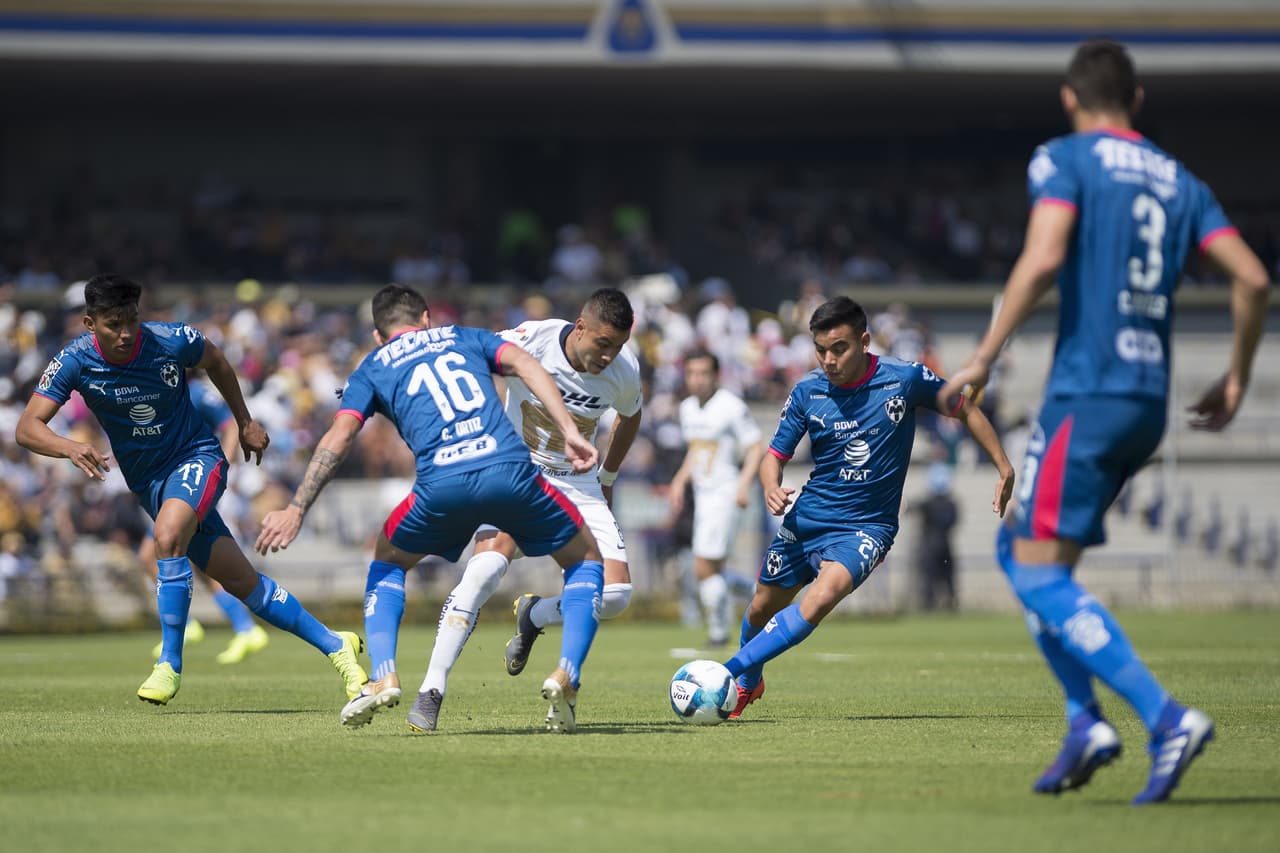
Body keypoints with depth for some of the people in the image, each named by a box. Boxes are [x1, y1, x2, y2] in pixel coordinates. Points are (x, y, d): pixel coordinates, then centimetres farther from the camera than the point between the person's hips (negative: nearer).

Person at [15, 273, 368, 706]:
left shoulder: (171, 341, -16)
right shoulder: (75, 362, -15)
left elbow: (214, 361, 7)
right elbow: (27, 427, -20)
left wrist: (245, 422, 14)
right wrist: (69, 448, -40)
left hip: (196, 458, -3)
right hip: (148, 482, 3)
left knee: (168, 537, -33)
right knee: (241, 581, 1)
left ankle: (170, 664, -22)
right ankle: (335, 645, 15)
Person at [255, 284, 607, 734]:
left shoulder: (372, 369, 24)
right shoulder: (465, 337, 28)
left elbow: (338, 438, 10)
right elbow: (524, 364, 9)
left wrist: (296, 509, 10)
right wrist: (569, 432, 1)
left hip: (441, 484, 0)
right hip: (510, 469, 0)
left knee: (388, 561, 30)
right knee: (586, 559, 22)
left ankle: (384, 676, 11)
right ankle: (566, 674, 2)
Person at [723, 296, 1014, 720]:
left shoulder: (906, 378, -12)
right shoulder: (807, 391, -7)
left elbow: (965, 412, 3)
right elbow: (775, 455, 2)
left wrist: (1004, 467, -2)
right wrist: (772, 488, -21)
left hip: (867, 526, -3)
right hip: (806, 520, 3)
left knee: (821, 598, -30)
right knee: (761, 610, 13)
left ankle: (727, 673, -25)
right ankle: (748, 685, 45)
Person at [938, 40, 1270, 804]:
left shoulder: (1063, 160, -1)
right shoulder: (1180, 183, 16)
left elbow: (1043, 258, -18)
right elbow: (1252, 279, 7)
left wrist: (985, 358, -13)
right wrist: (1237, 380, 18)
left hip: (1087, 393, -7)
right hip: (1150, 403, 7)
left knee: (1041, 574, -7)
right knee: (1020, 551, 18)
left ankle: (1167, 717, -21)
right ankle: (1085, 720, 5)